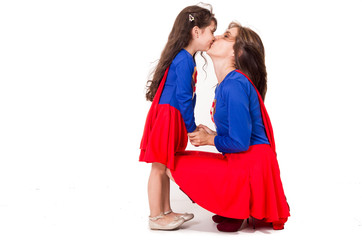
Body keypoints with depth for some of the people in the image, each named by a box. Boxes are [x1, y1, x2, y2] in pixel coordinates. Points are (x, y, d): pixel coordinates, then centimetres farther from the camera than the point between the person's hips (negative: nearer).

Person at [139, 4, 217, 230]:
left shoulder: (187, 58, 13)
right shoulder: (184, 60, -18)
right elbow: (183, 97, -20)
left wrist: (189, 125, 17)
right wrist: (191, 127, -13)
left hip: (173, 117, 10)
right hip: (166, 116, -10)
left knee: (165, 167, 16)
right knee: (159, 167, 0)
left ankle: (166, 211, 28)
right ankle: (155, 217, 11)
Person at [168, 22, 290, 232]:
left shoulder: (235, 84, -21)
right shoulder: (225, 84, 10)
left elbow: (240, 142, -22)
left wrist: (210, 140, -7)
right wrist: (213, 134, 9)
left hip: (251, 166, -10)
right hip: (242, 161, 10)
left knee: (177, 164, -13)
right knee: (184, 159, 20)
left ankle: (237, 209, 0)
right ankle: (240, 206, 13)